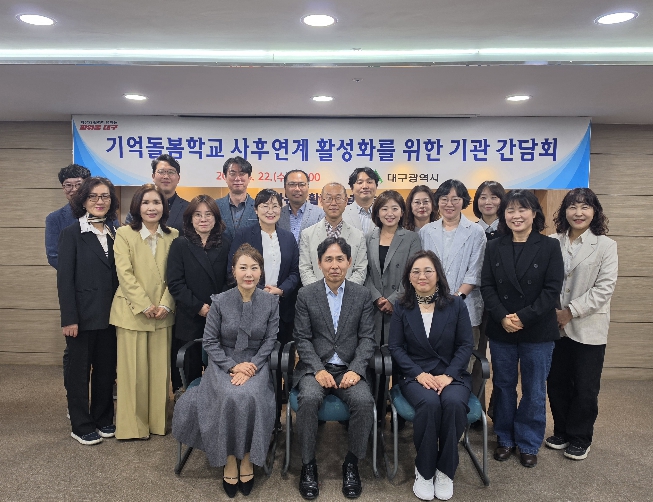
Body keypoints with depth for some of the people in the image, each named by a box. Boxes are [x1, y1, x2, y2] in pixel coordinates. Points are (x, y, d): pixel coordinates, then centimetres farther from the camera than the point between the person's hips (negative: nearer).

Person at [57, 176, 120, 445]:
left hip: (109, 314, 4)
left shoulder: (115, 233, 7)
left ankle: (103, 420, 28)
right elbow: (64, 279, -9)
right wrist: (69, 318, -13)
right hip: (83, 314, -4)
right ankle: (81, 426, 22)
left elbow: (119, 274, 7)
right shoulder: (71, 233, -6)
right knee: (79, 370, 9)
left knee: (106, 368, 13)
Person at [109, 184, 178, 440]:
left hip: (163, 313, 2)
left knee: (160, 369, 8)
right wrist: (144, 306, -13)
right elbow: (125, 274, -9)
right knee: (133, 370, 4)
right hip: (132, 311, -2)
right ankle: (132, 425, 18)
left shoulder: (173, 236, 5)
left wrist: (165, 305, -8)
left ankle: (158, 421, 22)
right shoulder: (124, 234, -2)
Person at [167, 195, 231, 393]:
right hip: (189, 321, -1)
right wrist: (198, 307, -11)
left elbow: (230, 280, 7)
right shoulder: (180, 245, 2)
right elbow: (175, 283, -4)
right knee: (188, 372, 6)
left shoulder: (225, 244, 8)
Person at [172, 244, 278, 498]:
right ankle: (229, 460, -8)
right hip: (224, 364, 0)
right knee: (231, 397, -29)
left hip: (256, 364, 1)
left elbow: (269, 341, -3)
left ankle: (247, 458, -7)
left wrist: (251, 368, -16)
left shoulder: (271, 302, -4)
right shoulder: (220, 301, -7)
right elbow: (210, 341, -3)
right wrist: (233, 366, -14)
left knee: (251, 397, -29)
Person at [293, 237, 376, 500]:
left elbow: (367, 338, 2)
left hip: (349, 369, 1)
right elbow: (302, 338, -1)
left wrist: (355, 370, -13)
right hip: (316, 368, 0)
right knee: (309, 399, -30)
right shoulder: (306, 294, 2)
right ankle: (308, 464, -9)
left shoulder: (362, 294, 5)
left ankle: (352, 463, -4)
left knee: (364, 401, -27)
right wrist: (318, 370, -14)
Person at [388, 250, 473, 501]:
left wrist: (448, 375, -14)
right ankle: (424, 471, -10)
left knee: (453, 402, -32)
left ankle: (445, 471, -10)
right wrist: (419, 374, -13)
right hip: (415, 375, 0)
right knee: (429, 404, -33)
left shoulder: (456, 304, 3)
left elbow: (465, 345, 0)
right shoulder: (401, 306, 3)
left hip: (452, 374, 1)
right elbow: (395, 346, 0)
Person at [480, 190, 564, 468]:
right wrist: (502, 317, -14)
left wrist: (523, 317, -17)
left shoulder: (549, 247, -3)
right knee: (503, 386, 13)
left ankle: (529, 444, 26)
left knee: (534, 390, 9)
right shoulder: (494, 247, 4)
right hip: (500, 330, 2)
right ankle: (505, 439, 29)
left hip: (538, 332, -2)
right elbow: (487, 287, -1)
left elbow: (552, 289, -10)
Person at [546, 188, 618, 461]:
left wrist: (570, 311, -15)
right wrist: (551, 311, -10)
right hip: (555, 326, 3)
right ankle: (561, 431, 31)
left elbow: (604, 288, -11)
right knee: (557, 383, 12)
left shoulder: (605, 246, -4)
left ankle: (580, 438, 25)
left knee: (585, 387, 7)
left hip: (588, 328, -2)